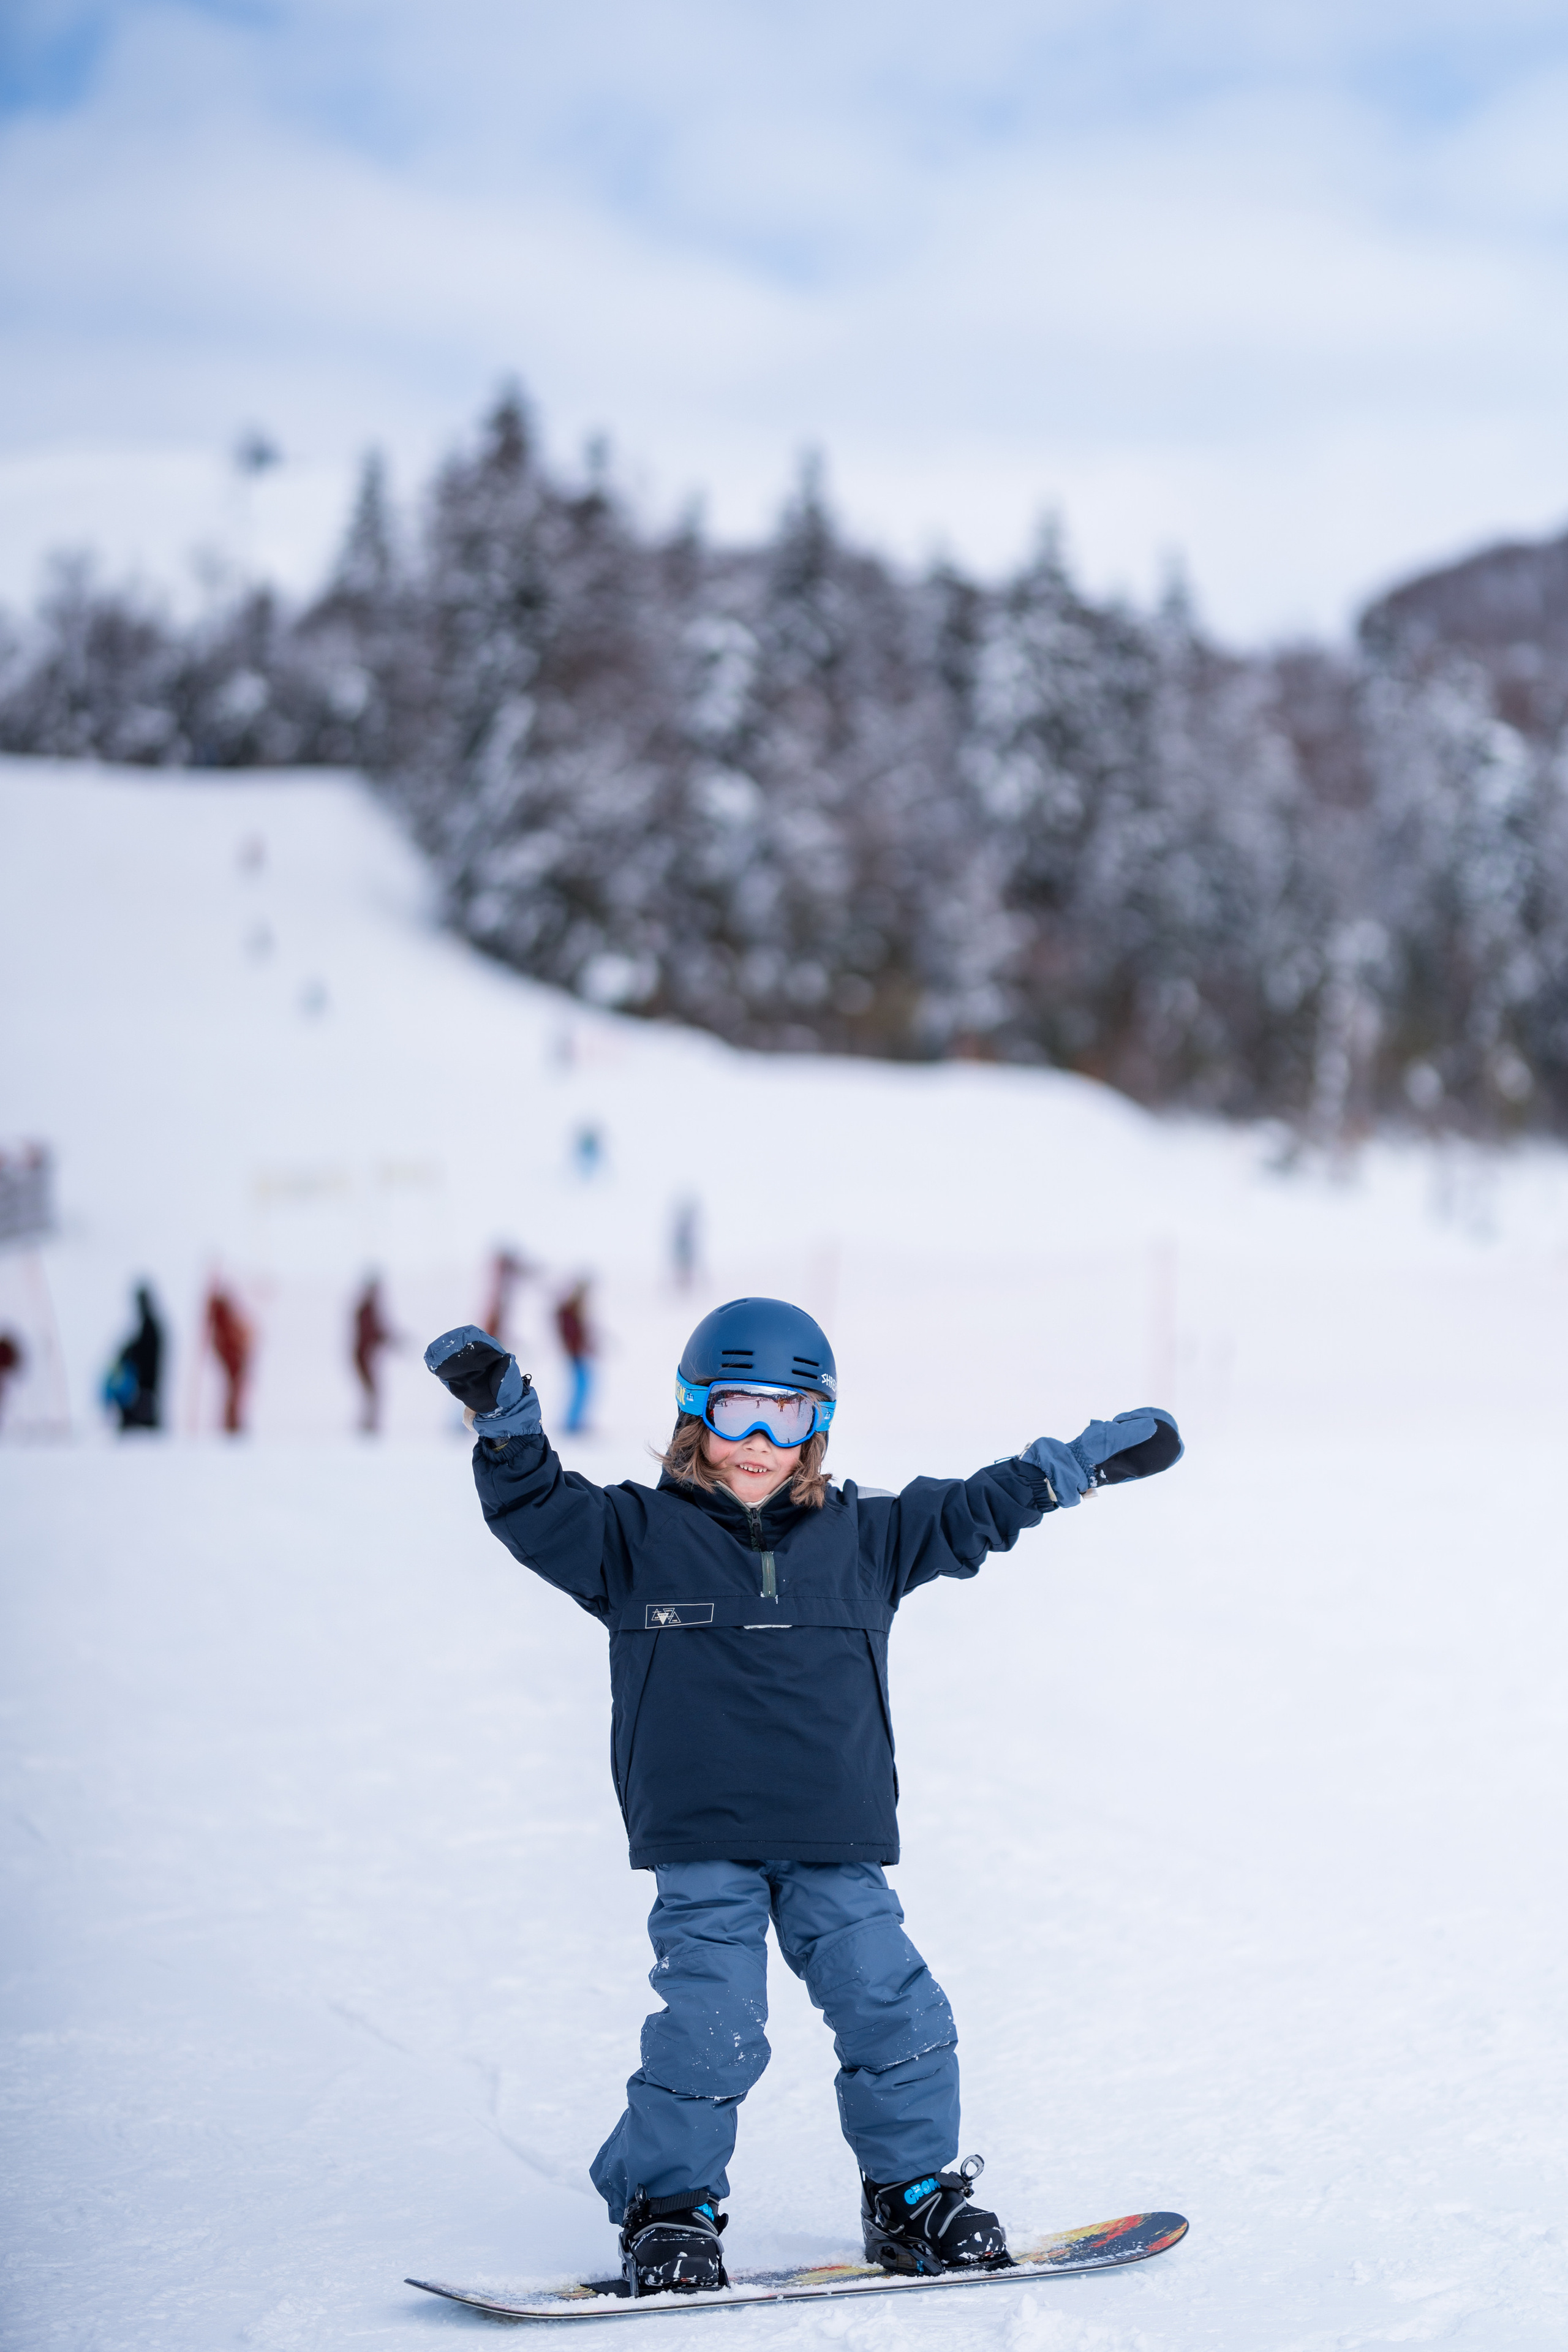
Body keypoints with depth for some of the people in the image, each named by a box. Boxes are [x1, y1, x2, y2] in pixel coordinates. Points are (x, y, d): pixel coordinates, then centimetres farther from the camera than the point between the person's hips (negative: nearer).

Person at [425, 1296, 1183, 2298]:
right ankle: (669, 2211, 6)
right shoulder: (639, 1536, 4)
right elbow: (537, 1508, -5)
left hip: (837, 1844, 3)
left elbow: (971, 1512, 20)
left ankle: (911, 2194, 16)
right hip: (702, 1847, -3)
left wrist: (1082, 1463, 19)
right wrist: (507, 1419, -22)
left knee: (898, 2015, -2)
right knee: (710, 2030, -11)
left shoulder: (862, 1537, 12)